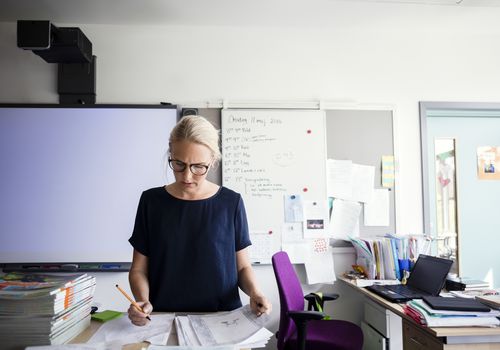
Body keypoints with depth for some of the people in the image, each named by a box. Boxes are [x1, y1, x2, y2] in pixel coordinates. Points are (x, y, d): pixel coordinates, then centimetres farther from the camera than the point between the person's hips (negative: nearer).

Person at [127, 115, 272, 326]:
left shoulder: (231, 203, 0)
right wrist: (143, 300, -11)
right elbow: (139, 269, 7)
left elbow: (243, 266, 8)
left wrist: (254, 293, -10)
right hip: (164, 320, 1)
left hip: (222, 319, -1)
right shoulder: (151, 201, 3)